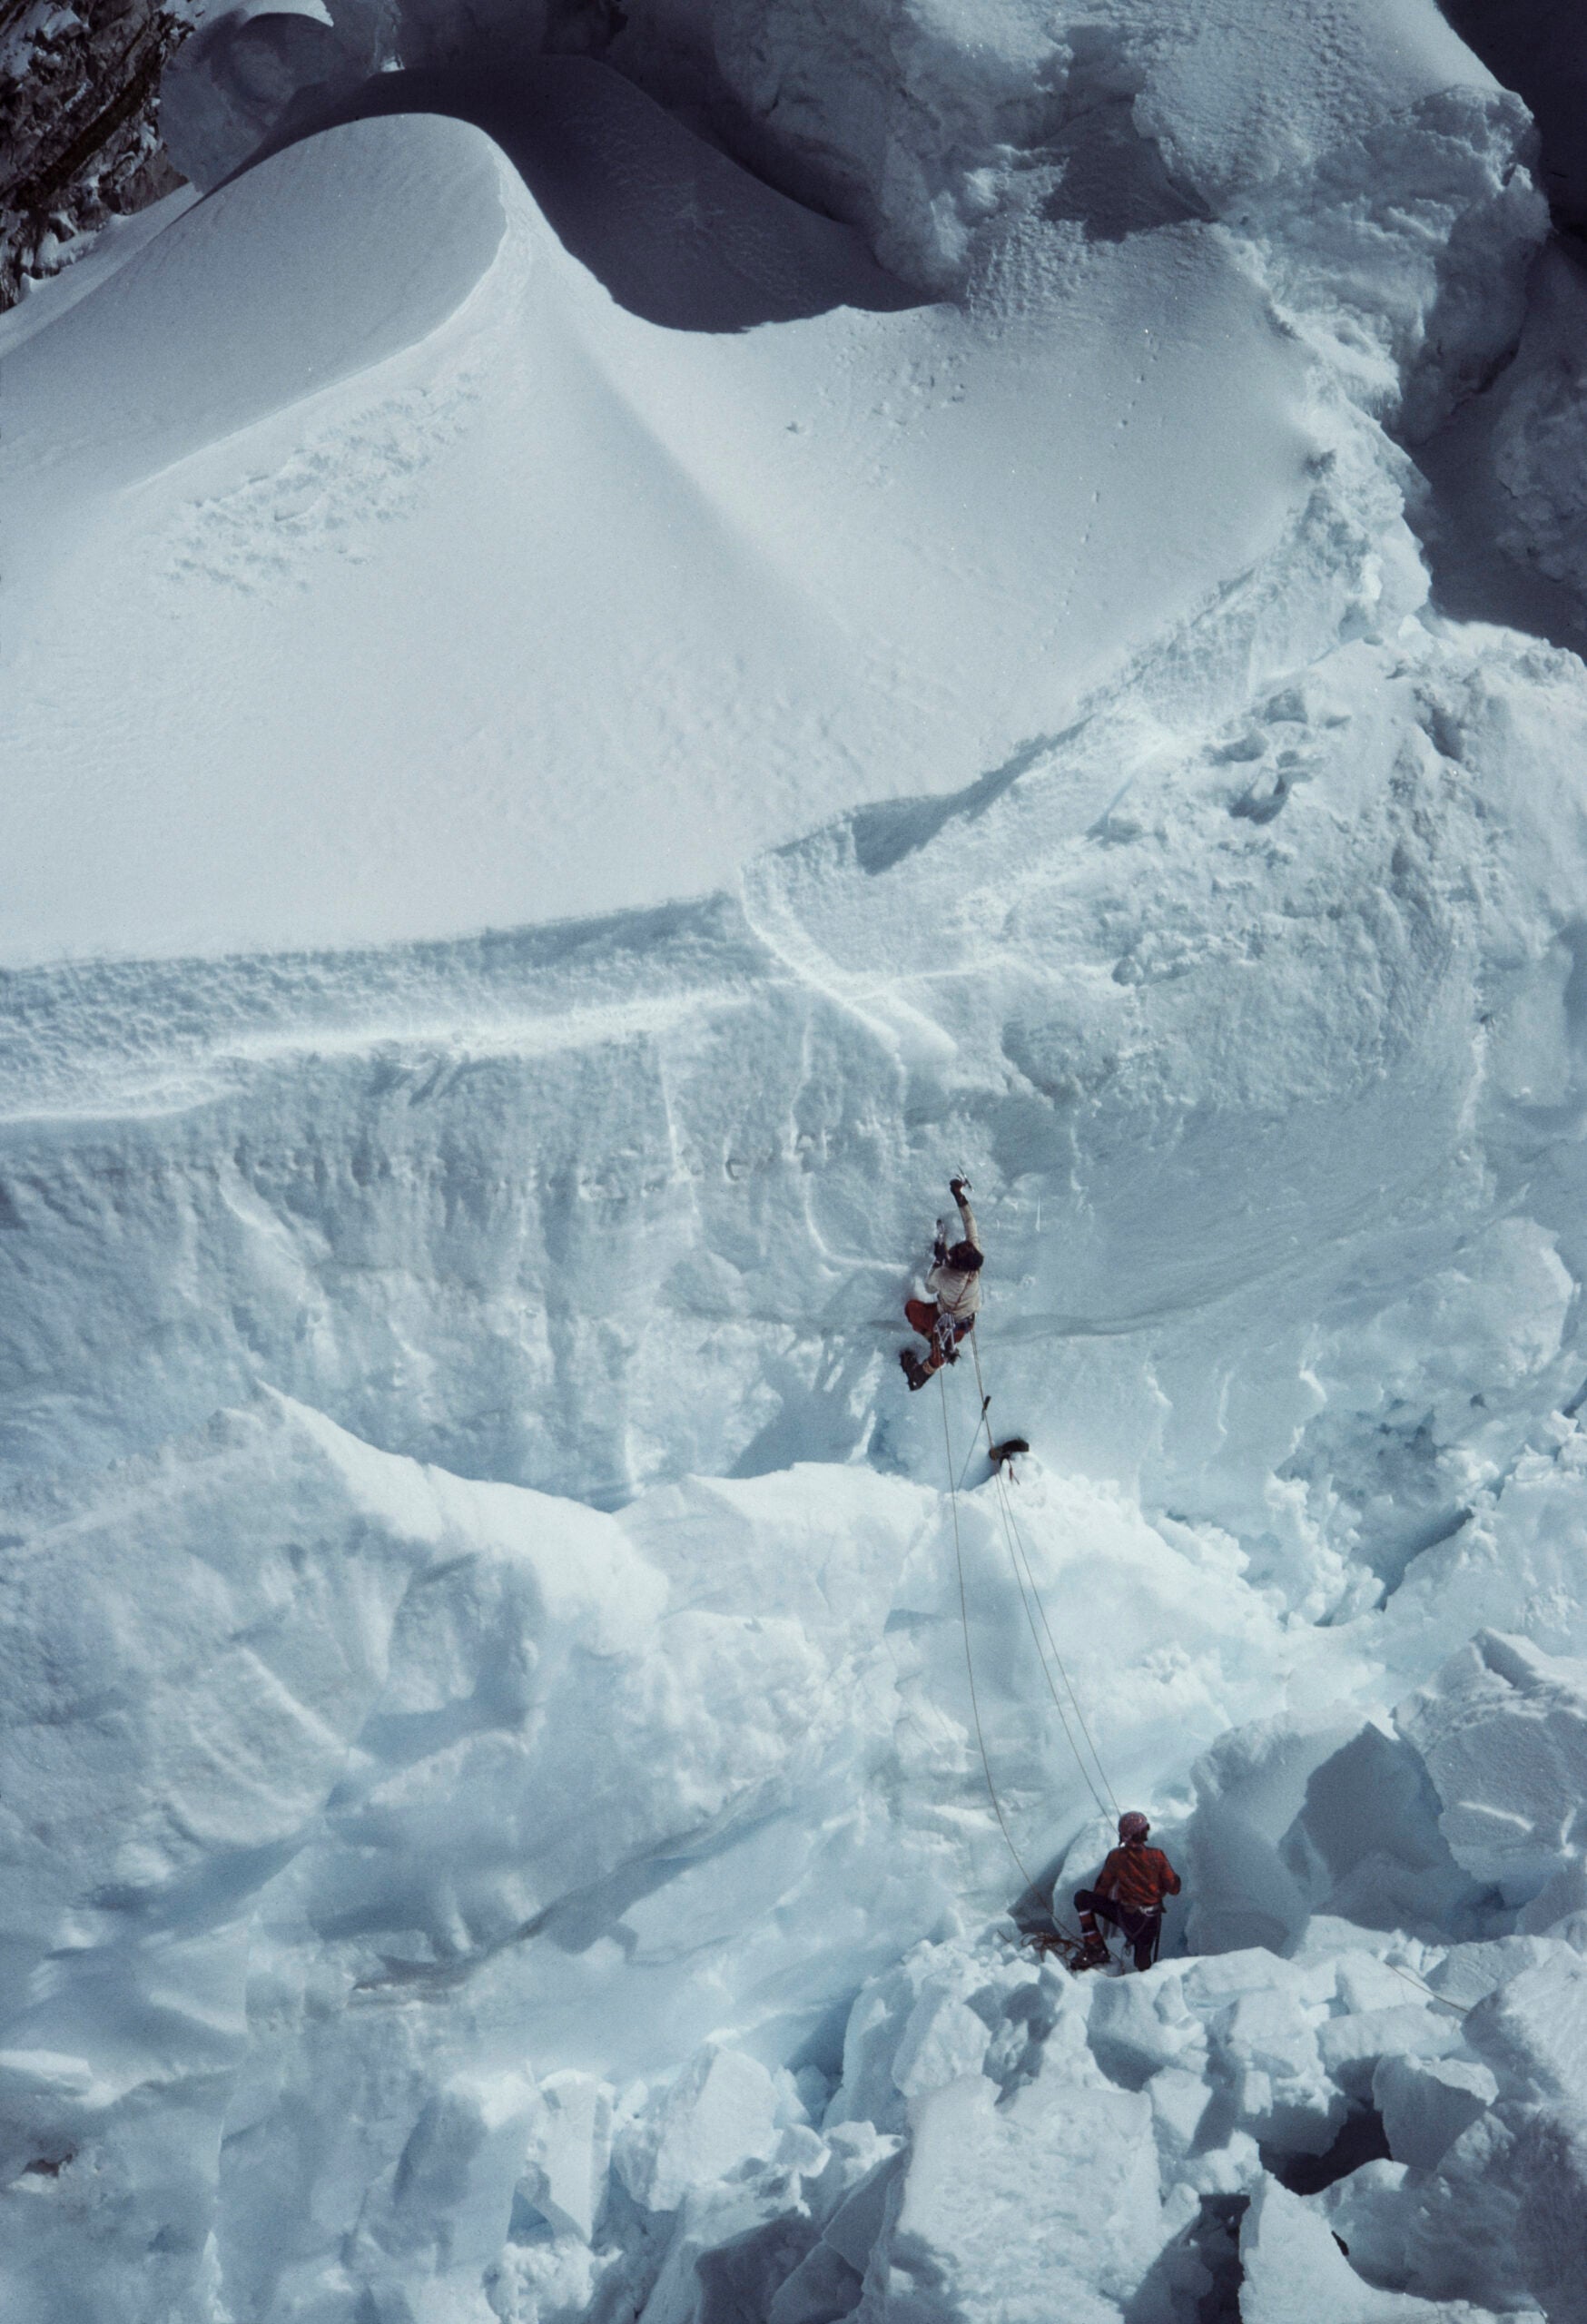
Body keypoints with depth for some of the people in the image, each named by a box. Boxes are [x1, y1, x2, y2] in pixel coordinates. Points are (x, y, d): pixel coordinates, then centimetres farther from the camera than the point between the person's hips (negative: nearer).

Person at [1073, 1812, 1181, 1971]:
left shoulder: (1116, 1857, -13)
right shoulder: (1157, 1856, -11)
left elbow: (1102, 1891, -1)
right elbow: (1174, 1889, -4)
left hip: (1127, 1918, -3)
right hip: (1151, 1921, 3)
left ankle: (1096, 1948, 1)